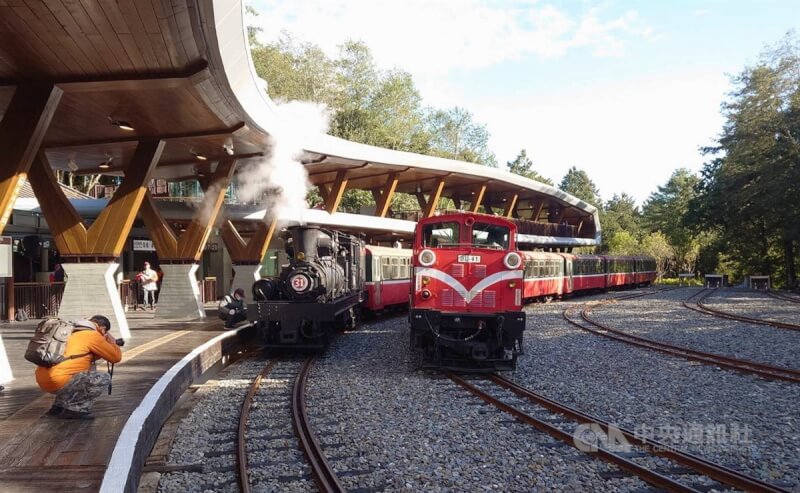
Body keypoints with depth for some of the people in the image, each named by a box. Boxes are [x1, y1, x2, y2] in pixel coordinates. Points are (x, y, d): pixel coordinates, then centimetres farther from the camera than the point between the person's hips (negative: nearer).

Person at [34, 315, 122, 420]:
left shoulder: (73, 333, 21)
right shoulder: (93, 335, -4)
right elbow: (116, 357, 3)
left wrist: (105, 343, 31)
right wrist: (112, 342, 21)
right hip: (59, 382, -9)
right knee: (104, 379, 1)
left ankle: (58, 406, 22)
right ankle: (74, 409, -3)